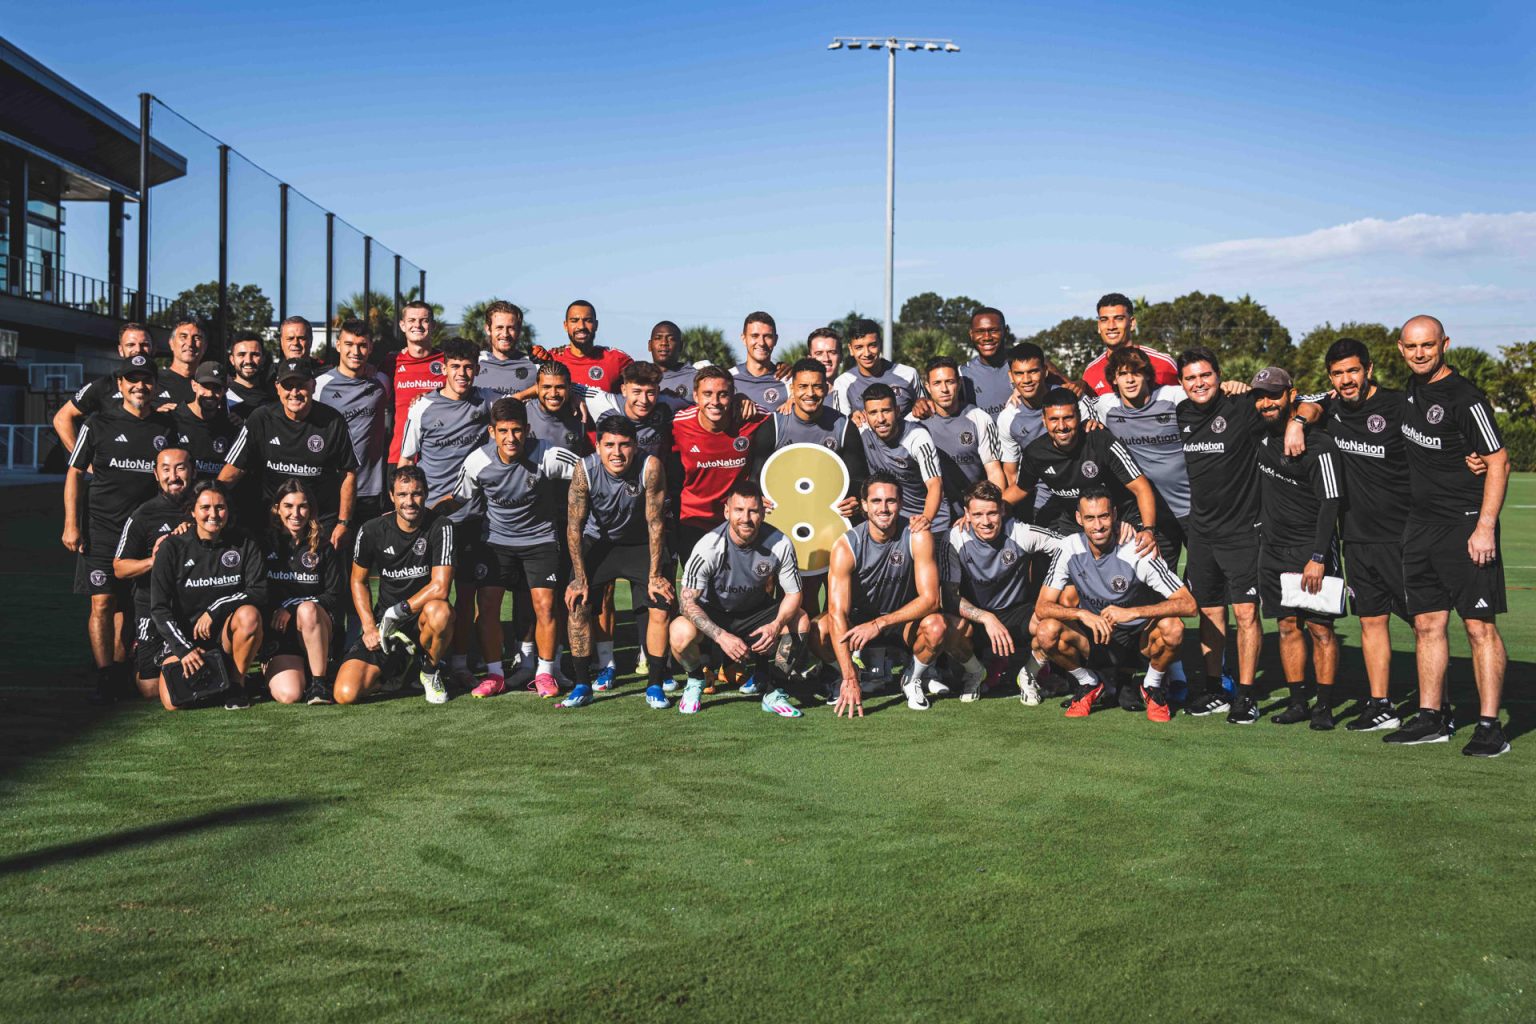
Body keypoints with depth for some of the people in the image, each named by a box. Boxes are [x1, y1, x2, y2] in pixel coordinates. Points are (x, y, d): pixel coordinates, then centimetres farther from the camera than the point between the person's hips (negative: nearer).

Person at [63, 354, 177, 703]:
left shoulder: (167, 428, 9)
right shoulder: (99, 423, 2)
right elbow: (74, 473, 4)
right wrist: (71, 525, -3)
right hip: (101, 527, -2)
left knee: (128, 605, 7)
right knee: (102, 602, -8)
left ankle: (119, 673, 15)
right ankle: (103, 680, -7)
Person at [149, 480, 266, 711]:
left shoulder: (244, 544, 0)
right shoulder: (172, 547, -3)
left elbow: (259, 592, -9)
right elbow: (159, 607, -5)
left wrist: (215, 609, -20)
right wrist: (183, 649, -16)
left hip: (225, 633, 0)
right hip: (183, 637, 0)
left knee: (249, 614, -34)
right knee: (172, 702, -22)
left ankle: (238, 683, -11)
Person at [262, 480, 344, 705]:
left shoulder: (324, 549, 8)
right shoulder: (265, 543, 5)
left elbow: (333, 598, 2)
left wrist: (290, 606, -9)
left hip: (318, 628, 1)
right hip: (277, 632, -1)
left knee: (308, 609, -36)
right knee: (289, 695, -25)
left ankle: (319, 682, -21)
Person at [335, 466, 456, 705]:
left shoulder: (440, 528, -13)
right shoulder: (372, 530, -4)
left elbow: (440, 587, -21)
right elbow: (358, 580, 10)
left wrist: (397, 612, -18)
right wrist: (369, 627, -1)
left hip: (422, 618, -2)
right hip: (383, 621, 2)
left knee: (441, 611, -40)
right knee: (346, 694, -16)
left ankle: (431, 670, -6)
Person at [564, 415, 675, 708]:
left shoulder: (650, 466, -30)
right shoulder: (584, 470, -26)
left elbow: (655, 523, -22)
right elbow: (574, 525, -16)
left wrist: (655, 575, -19)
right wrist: (580, 578, -16)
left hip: (641, 543, -1)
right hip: (598, 540, 1)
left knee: (661, 605, -12)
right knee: (577, 603, -12)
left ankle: (654, 686, 1)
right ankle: (581, 686, -1)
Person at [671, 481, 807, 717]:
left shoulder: (779, 544, -18)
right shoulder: (709, 546, -25)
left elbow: (793, 593, -9)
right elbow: (687, 600, -24)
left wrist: (776, 625, -30)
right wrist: (721, 636, -37)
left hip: (757, 613, 2)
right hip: (713, 615, -2)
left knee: (801, 622, -24)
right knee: (681, 633, -33)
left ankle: (774, 693, -6)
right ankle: (695, 681, 2)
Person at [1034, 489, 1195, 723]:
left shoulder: (1137, 552, -20)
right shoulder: (1070, 548, -12)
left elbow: (1188, 604, -24)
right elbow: (1042, 608, -14)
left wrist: (1133, 612, -35)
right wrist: (1082, 613, -33)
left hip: (1138, 636, -2)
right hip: (1092, 638, 2)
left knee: (1173, 627, -33)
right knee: (1047, 632, -27)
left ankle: (1152, 686, -2)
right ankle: (1088, 684, 3)